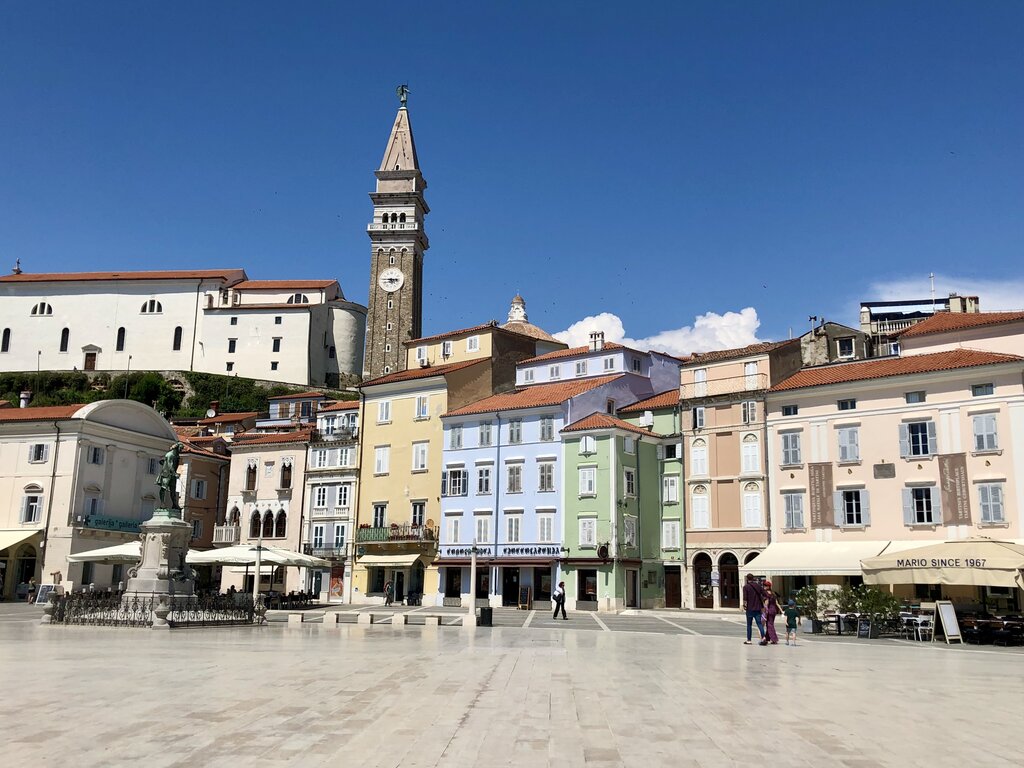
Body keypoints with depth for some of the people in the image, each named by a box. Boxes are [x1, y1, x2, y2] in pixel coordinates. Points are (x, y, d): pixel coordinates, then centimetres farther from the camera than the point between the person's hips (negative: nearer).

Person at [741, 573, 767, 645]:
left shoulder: (746, 587, -7)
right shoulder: (758, 586, 7)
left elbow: (745, 598, -13)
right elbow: (764, 595, 6)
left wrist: (744, 605, -3)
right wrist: (762, 606, 15)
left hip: (750, 608, -3)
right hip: (758, 608, 3)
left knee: (749, 624, 7)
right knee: (759, 623, 2)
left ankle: (748, 640, 11)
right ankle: (763, 637, -16)